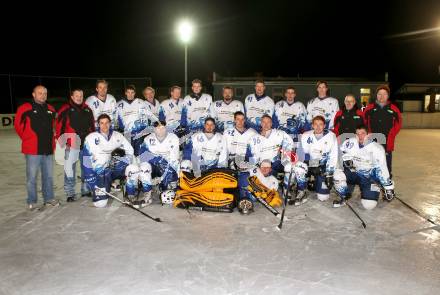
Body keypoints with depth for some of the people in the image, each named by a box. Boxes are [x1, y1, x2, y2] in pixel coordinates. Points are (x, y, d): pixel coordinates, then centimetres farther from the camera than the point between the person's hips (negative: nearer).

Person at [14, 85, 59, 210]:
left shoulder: (50, 109, 11)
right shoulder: (25, 108, -5)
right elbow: (18, 125, -2)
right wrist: (27, 139, 2)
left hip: (48, 149, 5)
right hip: (32, 150, -5)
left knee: (49, 176, 13)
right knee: (32, 177, 2)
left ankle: (49, 198, 26)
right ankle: (32, 202, 14)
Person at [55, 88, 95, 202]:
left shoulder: (88, 109, 14)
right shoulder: (65, 109, -1)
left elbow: (92, 125, 20)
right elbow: (59, 125, -5)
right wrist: (61, 140, -11)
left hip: (87, 144, 5)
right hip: (71, 144, -5)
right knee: (69, 169, -4)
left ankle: (86, 190, 27)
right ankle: (70, 193, 5)